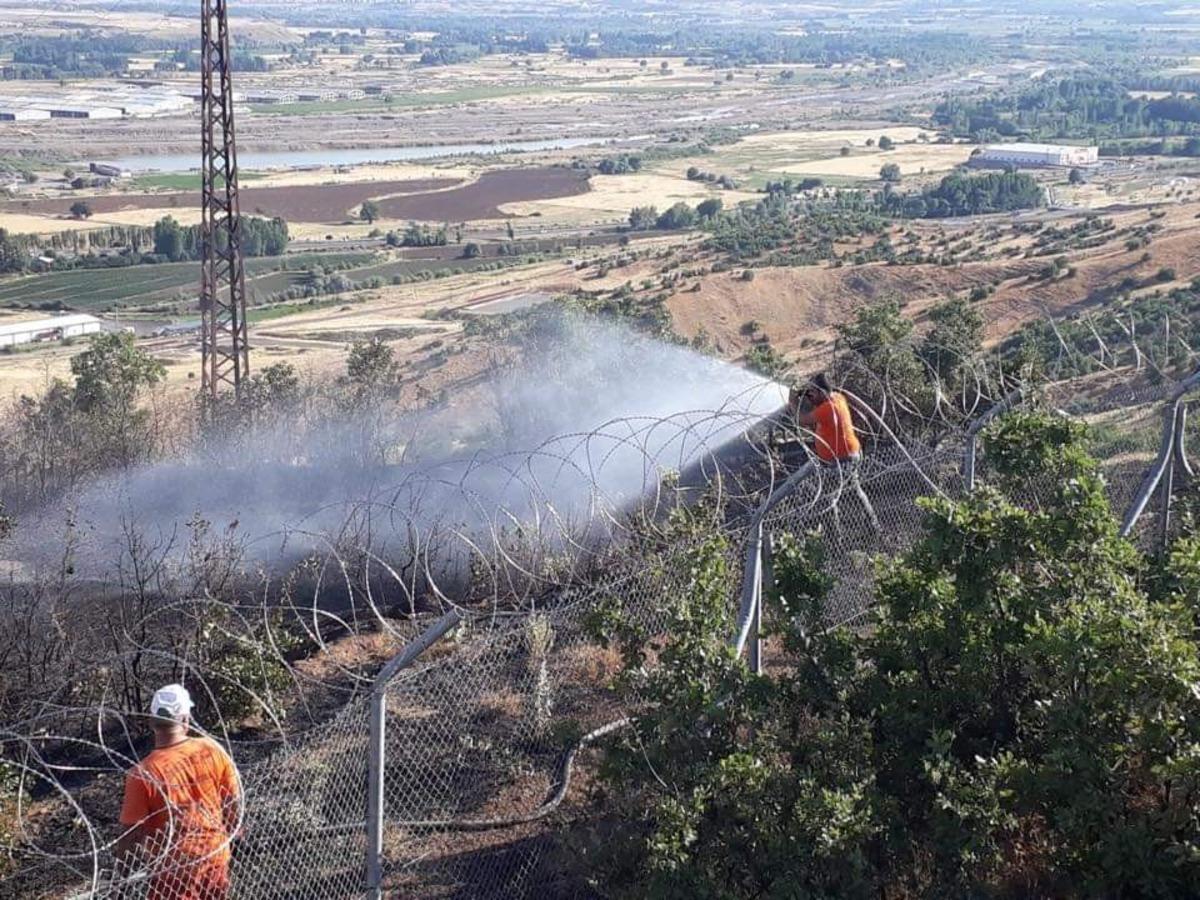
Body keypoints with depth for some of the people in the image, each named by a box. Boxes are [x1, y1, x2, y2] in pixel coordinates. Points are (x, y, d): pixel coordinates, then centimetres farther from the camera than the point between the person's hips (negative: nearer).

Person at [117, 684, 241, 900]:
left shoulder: (144, 774, -20)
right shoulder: (212, 751, -10)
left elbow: (132, 835, -15)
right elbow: (234, 804, 1)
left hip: (174, 868, -4)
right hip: (215, 858, 4)